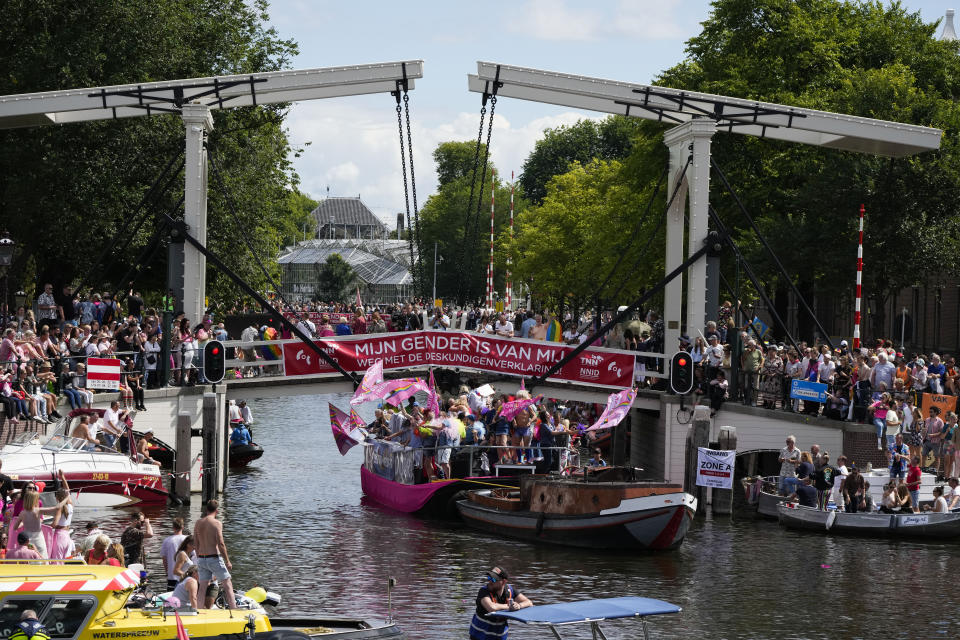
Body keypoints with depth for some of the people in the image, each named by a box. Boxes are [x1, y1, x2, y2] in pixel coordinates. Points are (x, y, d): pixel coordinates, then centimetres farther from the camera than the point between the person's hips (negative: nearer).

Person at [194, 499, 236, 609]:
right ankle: (233, 609, 0)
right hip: (214, 558, -5)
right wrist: (227, 561, -9)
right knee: (227, 584, 4)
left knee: (203, 586, 10)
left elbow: (196, 543, 10)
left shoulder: (198, 523, 6)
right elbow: (221, 544, -16)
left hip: (201, 558, 6)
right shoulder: (216, 523, -12)